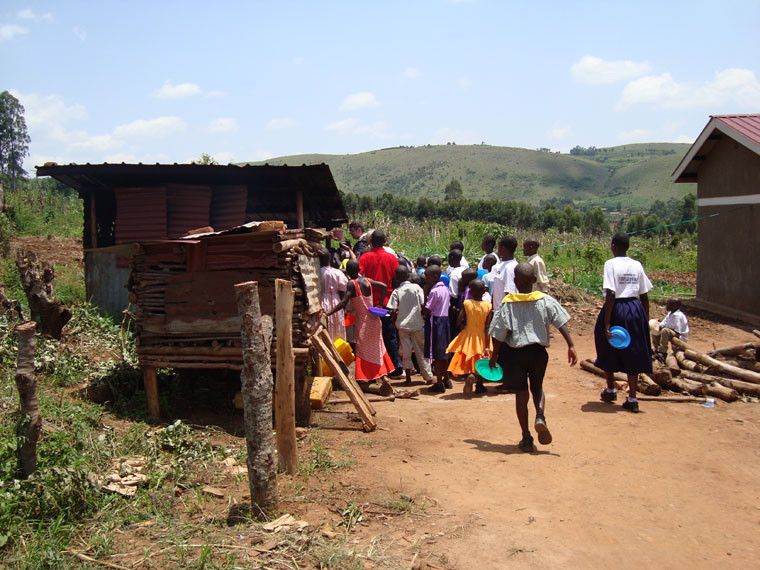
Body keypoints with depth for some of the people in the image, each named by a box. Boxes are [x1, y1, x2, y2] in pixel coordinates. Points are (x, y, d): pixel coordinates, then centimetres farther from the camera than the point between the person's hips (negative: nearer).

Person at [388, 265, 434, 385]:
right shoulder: (416, 288, -4)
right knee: (421, 351, 9)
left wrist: (394, 321, 9)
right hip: (416, 323, 0)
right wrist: (423, 316, 10)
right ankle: (428, 377, 11)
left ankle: (408, 377, 7)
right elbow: (423, 306, -7)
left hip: (402, 324, 0)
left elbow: (393, 311, -9)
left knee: (405, 351, 8)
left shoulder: (396, 292, -5)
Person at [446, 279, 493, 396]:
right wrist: (487, 346, -14)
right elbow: (487, 328, -13)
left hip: (468, 336, -1)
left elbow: (459, 322, -11)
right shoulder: (488, 306, -9)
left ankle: (469, 375, -24)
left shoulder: (466, 303, -10)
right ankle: (479, 386, 24)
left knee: (467, 361, 7)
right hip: (482, 338, 1)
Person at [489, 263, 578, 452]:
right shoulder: (546, 301, -3)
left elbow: (499, 335, -5)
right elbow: (562, 323, -10)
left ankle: (526, 438, 12)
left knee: (521, 394, 9)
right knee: (537, 387, 21)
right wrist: (571, 346, -9)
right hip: (538, 351, 1)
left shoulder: (507, 304, -7)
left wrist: (494, 355, 5)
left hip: (515, 353, -1)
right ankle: (540, 416, -9)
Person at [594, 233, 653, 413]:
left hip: (616, 309, -4)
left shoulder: (611, 264, -10)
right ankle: (632, 399, 9)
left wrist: (606, 324, -16)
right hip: (635, 310, 4)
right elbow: (644, 296, 7)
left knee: (608, 351, 18)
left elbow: (610, 295, -17)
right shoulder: (637, 265, 5)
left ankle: (611, 390, 31)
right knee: (633, 354, 11)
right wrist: (646, 320, 16)